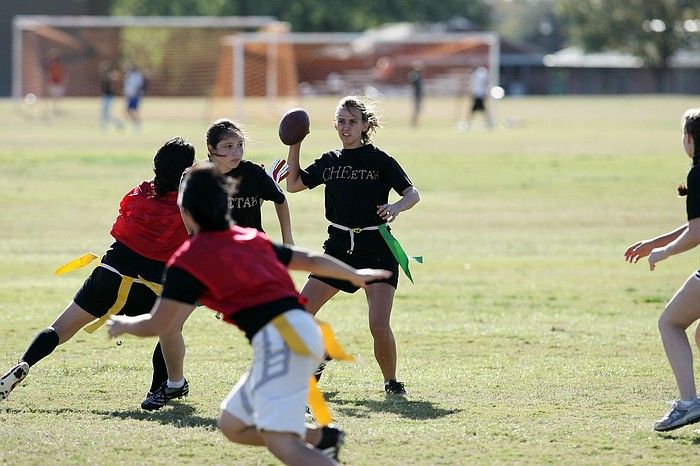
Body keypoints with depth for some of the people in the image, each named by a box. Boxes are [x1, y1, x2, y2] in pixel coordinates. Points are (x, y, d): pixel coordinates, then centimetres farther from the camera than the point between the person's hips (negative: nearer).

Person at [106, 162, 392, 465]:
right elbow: (310, 260, 31)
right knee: (232, 425, 20)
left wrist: (124, 325, 22)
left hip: (281, 340, -8)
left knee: (280, 441, -23)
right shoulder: (251, 239, 21)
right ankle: (323, 438, 16)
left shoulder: (188, 260, 0)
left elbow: (157, 326, 0)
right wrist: (356, 276, 48)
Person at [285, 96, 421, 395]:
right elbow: (293, 185, 18)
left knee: (379, 325, -18)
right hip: (339, 246, 5)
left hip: (376, 249, -5)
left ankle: (391, 381, 4)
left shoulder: (379, 160, -4)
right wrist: (294, 146, 8)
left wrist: (396, 207, -25)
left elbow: (412, 193, -4)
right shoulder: (329, 161, 10)